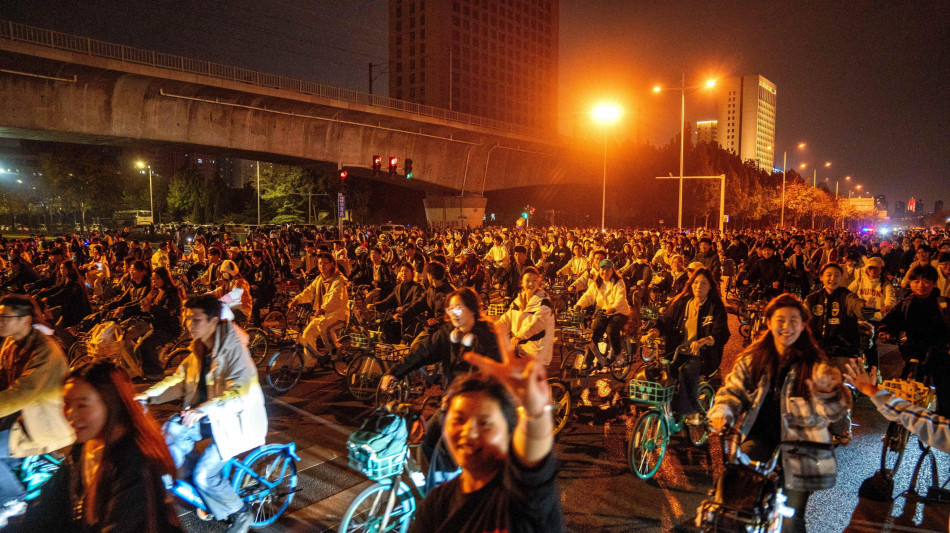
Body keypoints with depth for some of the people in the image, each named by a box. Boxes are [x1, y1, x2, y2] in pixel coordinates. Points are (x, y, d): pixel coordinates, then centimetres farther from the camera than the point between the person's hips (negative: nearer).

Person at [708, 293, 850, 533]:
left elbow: (836, 411, -15)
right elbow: (733, 389, 4)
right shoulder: (752, 358, 4)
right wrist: (722, 412, -17)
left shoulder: (815, 363, -6)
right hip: (760, 439, 2)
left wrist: (826, 392, -38)